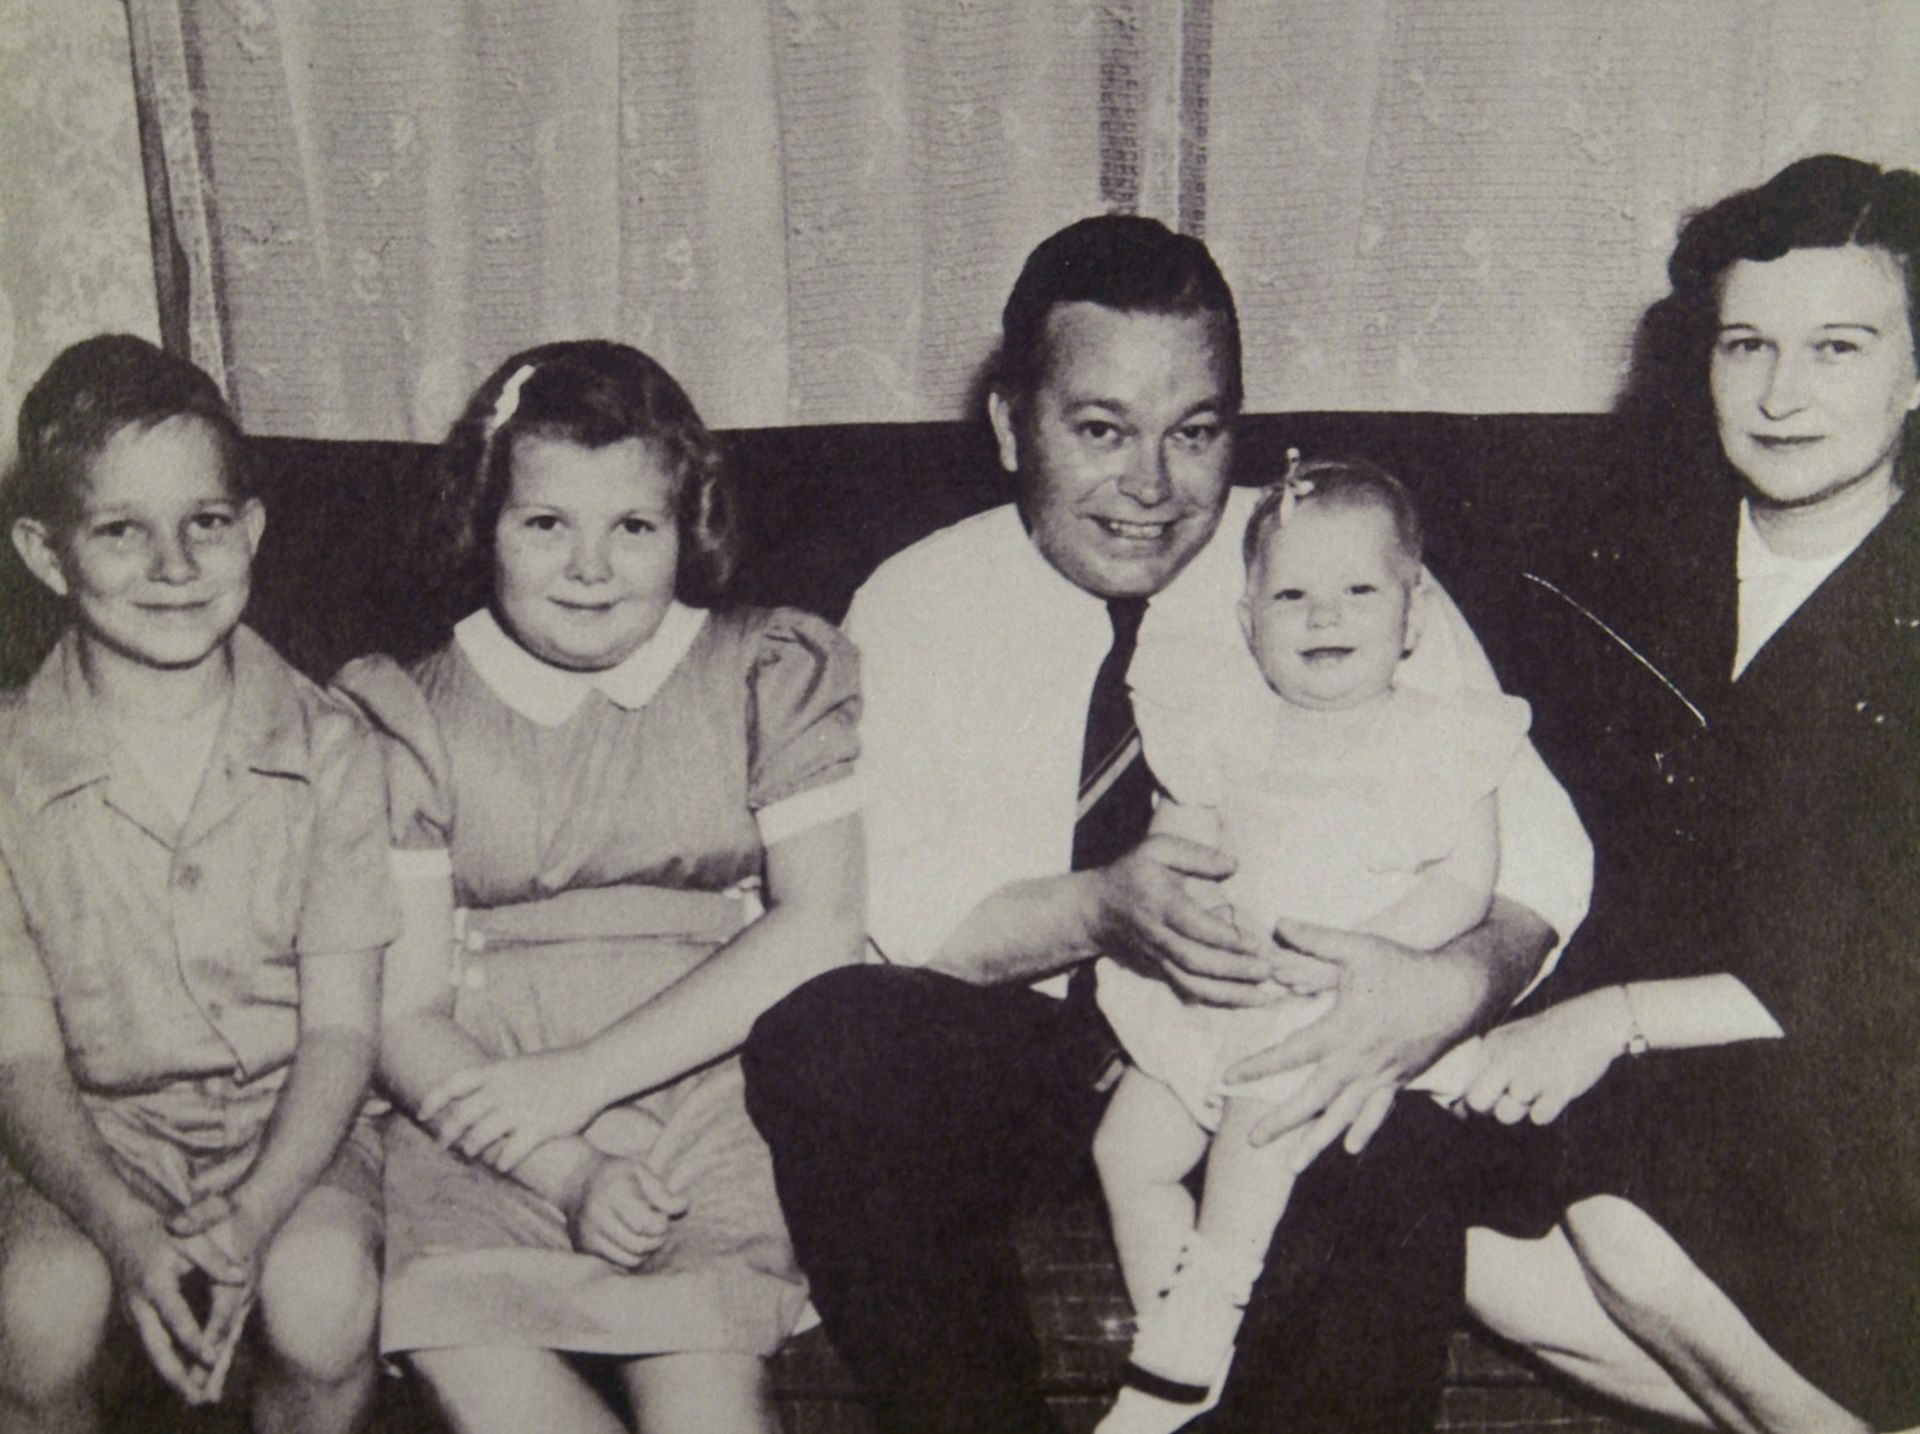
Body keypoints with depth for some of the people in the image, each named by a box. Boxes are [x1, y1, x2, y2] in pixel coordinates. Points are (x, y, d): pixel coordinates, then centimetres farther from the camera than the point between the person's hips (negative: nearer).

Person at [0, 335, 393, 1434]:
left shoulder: (327, 747, -5)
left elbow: (342, 1025, -6)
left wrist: (252, 1213, -23)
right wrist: (128, 1230, -23)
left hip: (293, 1121, 0)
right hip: (91, 1135, 0)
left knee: (326, 1295, -28)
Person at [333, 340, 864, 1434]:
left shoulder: (768, 676, 10)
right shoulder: (416, 720, 10)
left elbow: (822, 925, -3)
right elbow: (402, 1008, 1)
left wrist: (582, 1077, -11)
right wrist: (568, 1174, -17)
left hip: (710, 1087, -1)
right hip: (484, 1123, 1)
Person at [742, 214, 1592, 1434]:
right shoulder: (917, 608, 0)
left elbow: (1536, 841, -6)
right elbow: (861, 902, -8)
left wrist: (1455, 985, -29)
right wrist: (1093, 911, -27)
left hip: (1284, 1061, -1)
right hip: (1017, 1050, 1)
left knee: (1399, 1129, -33)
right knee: (823, 1045, -28)